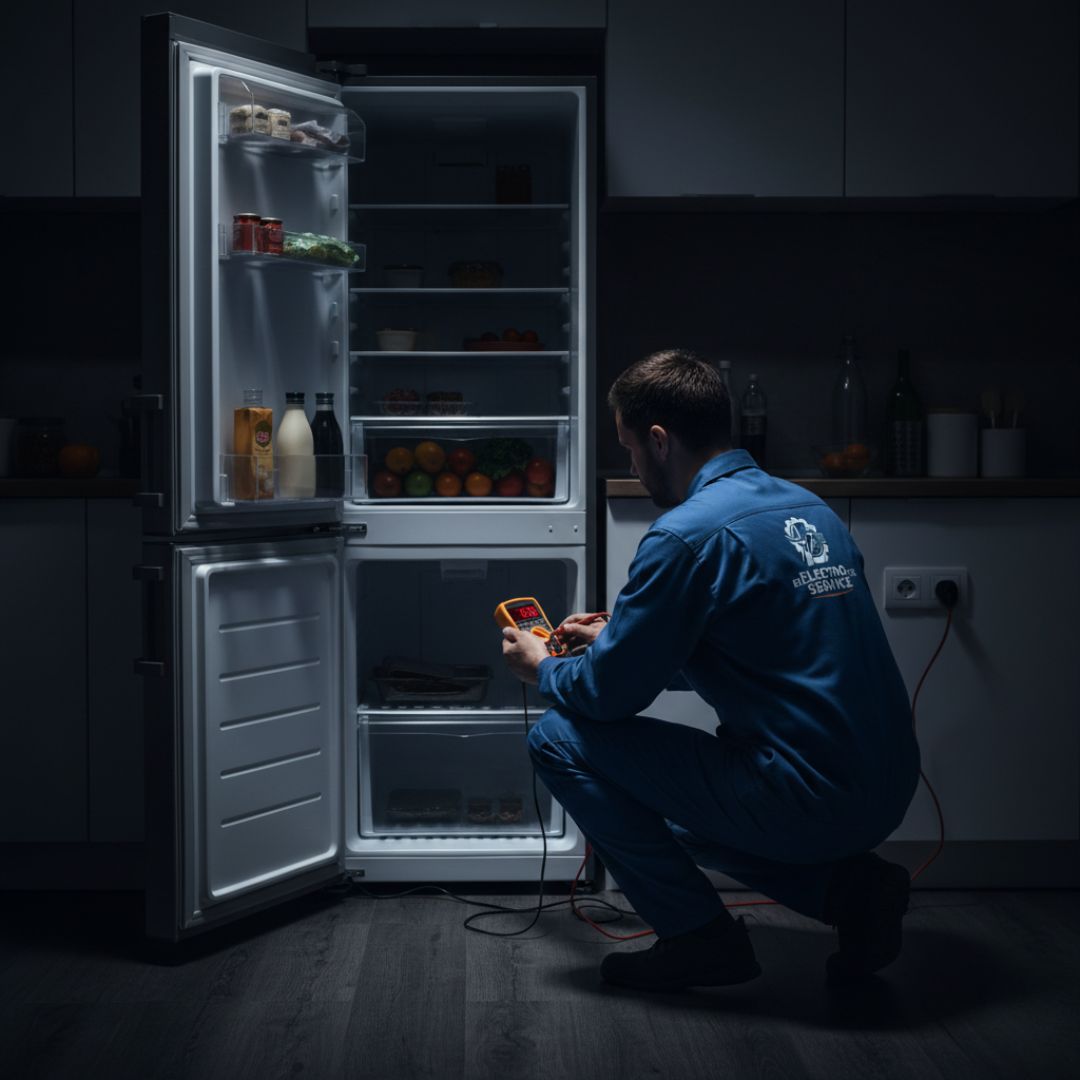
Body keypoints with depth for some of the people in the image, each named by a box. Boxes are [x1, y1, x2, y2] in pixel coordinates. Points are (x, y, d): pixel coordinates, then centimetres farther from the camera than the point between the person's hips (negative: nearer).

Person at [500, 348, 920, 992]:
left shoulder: (689, 534, -15)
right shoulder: (805, 507, 12)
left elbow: (611, 692, -9)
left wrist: (543, 668, 15)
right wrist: (616, 640, 32)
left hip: (808, 799, -9)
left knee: (559, 738, 0)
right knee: (664, 800, 32)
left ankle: (700, 939, 4)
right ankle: (846, 884, 14)